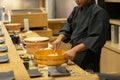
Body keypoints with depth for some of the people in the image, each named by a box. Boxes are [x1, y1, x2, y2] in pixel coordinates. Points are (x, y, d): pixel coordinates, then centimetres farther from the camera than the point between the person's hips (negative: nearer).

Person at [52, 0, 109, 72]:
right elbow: (68, 27, 13)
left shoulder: (99, 12, -16)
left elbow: (96, 39, -22)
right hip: (75, 57, 7)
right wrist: (59, 38, -8)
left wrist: (74, 49, -28)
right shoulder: (77, 10, 9)